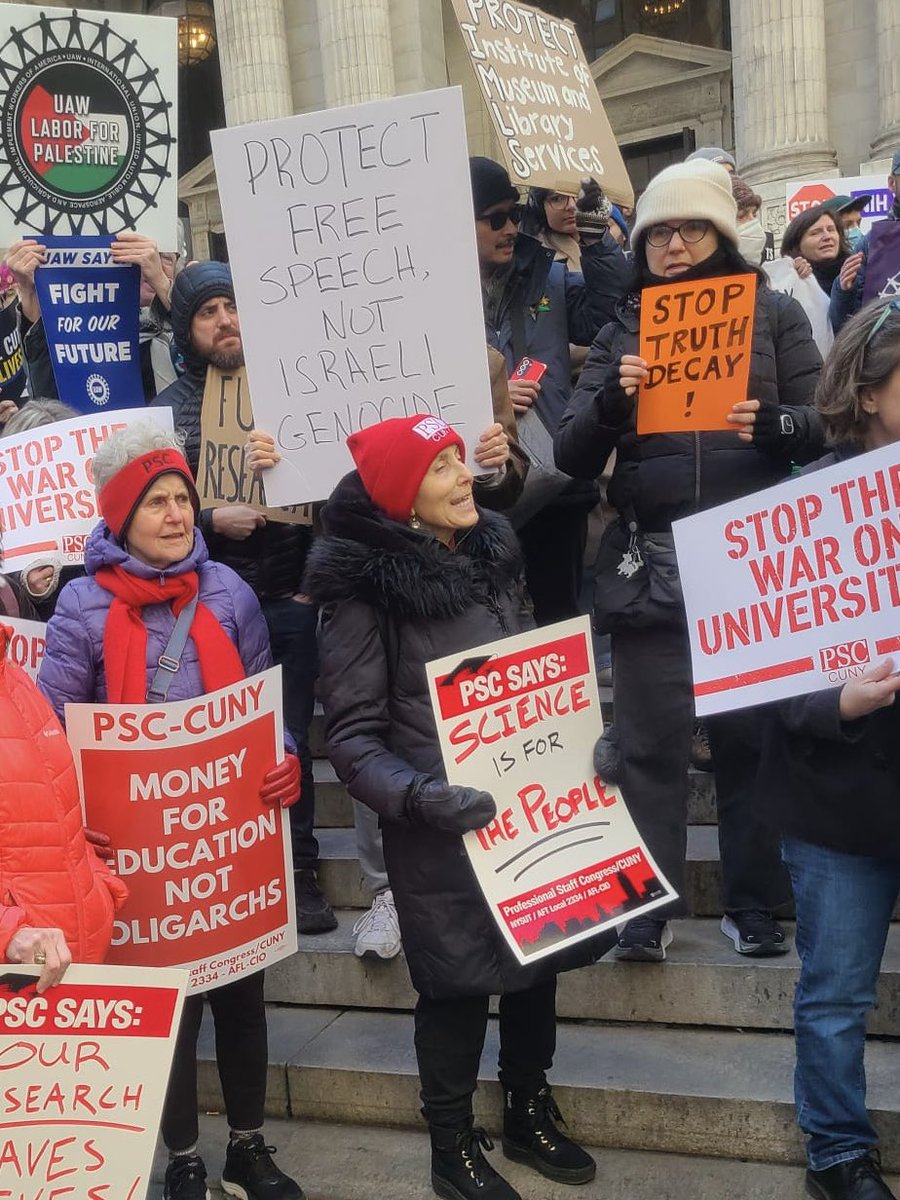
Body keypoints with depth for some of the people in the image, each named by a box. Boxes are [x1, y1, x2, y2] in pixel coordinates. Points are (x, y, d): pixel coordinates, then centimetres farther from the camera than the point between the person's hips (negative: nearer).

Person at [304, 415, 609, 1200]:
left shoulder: (493, 552, 4)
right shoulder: (365, 590, -15)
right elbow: (352, 735, -15)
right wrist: (419, 796, -29)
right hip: (443, 825, -6)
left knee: (538, 957, 16)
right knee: (459, 980, 6)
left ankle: (530, 1114, 40)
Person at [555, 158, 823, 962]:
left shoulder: (775, 314, 9)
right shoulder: (622, 330, 10)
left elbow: (823, 426, 4)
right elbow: (573, 458, 4)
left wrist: (774, 424, -17)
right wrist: (610, 401, -16)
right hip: (651, 562, 1)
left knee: (751, 737, 4)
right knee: (652, 743, 1)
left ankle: (753, 904, 17)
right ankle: (649, 907, 10)